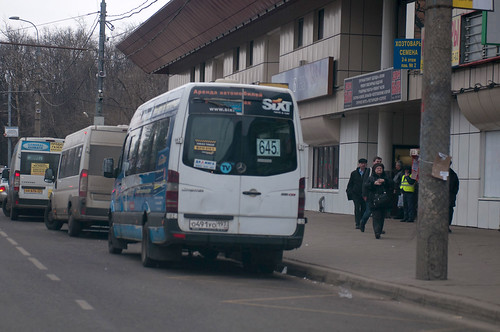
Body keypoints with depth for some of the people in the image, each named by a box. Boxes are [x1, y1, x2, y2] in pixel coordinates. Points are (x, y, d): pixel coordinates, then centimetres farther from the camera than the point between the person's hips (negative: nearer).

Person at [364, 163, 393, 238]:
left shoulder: (386, 178, 16)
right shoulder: (371, 178, 12)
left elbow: (392, 184, 1)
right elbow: (366, 186, -1)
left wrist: (384, 181, -14)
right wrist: (374, 183, -16)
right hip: (374, 200, -2)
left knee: (382, 217, 2)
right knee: (376, 217, -12)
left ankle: (379, 232, 11)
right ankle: (377, 232, -21)